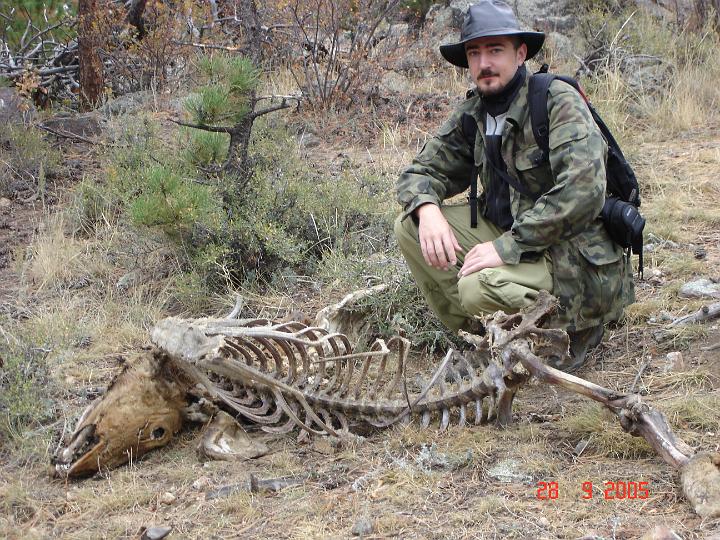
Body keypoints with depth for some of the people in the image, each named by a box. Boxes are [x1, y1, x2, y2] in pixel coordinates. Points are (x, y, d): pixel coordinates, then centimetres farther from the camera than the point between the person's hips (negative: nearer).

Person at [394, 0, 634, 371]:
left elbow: (583, 191, -29)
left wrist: (508, 246, -29)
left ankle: (572, 332, -3)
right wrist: (428, 209, -16)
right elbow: (422, 171, 9)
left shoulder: (558, 101, -16)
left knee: (479, 286, -32)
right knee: (410, 225, -6)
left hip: (578, 260, -7)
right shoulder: (472, 114, 5)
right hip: (509, 236, 7)